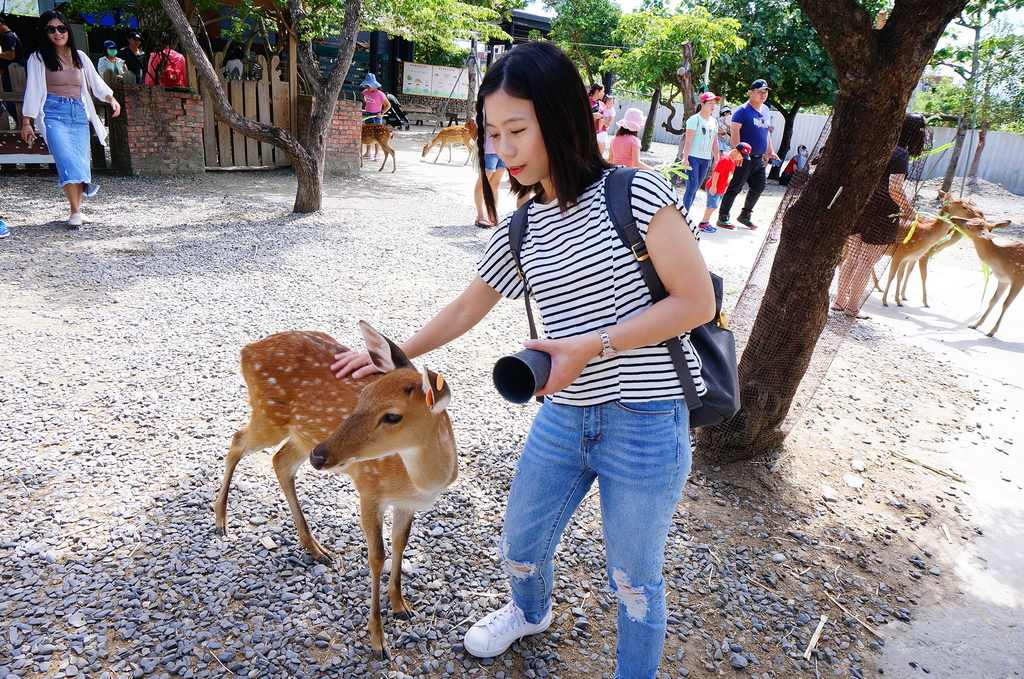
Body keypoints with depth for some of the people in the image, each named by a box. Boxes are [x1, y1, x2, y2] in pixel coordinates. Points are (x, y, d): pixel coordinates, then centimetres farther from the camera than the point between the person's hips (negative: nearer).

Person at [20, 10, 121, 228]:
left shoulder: (80, 56, 16)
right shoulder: (38, 59, 6)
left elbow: (96, 83, 17)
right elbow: (32, 90, 3)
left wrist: (111, 99, -4)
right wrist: (26, 122, -1)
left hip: (79, 113, 4)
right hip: (54, 113, -4)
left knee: (81, 162, -3)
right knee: (67, 160, -19)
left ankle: (77, 210, 4)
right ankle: (75, 212, -20)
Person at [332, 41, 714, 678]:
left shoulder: (635, 192, -14)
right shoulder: (519, 230, 3)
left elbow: (697, 301, -15)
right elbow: (466, 309, 14)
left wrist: (592, 346, -19)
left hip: (645, 426, -5)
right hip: (562, 419, 6)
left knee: (635, 580, 13)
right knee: (520, 545, 22)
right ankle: (531, 612, 58)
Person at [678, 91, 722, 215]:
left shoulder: (714, 122, 15)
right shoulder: (695, 119, -6)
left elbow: (715, 143, 18)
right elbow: (688, 140, -12)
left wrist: (716, 160, 15)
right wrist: (685, 158, -18)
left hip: (706, 159, 7)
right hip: (693, 158, -7)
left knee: (695, 188, 7)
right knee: (692, 188, -12)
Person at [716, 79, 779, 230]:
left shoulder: (766, 110, 16)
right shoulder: (743, 110, -9)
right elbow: (734, 130, -18)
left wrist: (770, 152, 19)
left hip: (759, 159, 8)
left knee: (759, 187, 12)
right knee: (735, 188, -6)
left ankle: (745, 215, 25)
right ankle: (723, 217, 1)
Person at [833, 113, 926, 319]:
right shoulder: (901, 154, -14)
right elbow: (895, 189, -21)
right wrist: (909, 211, -8)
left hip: (861, 207, 7)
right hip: (883, 213, -7)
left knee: (852, 258, 13)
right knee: (867, 263, 2)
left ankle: (840, 301, 19)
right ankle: (852, 307, 9)